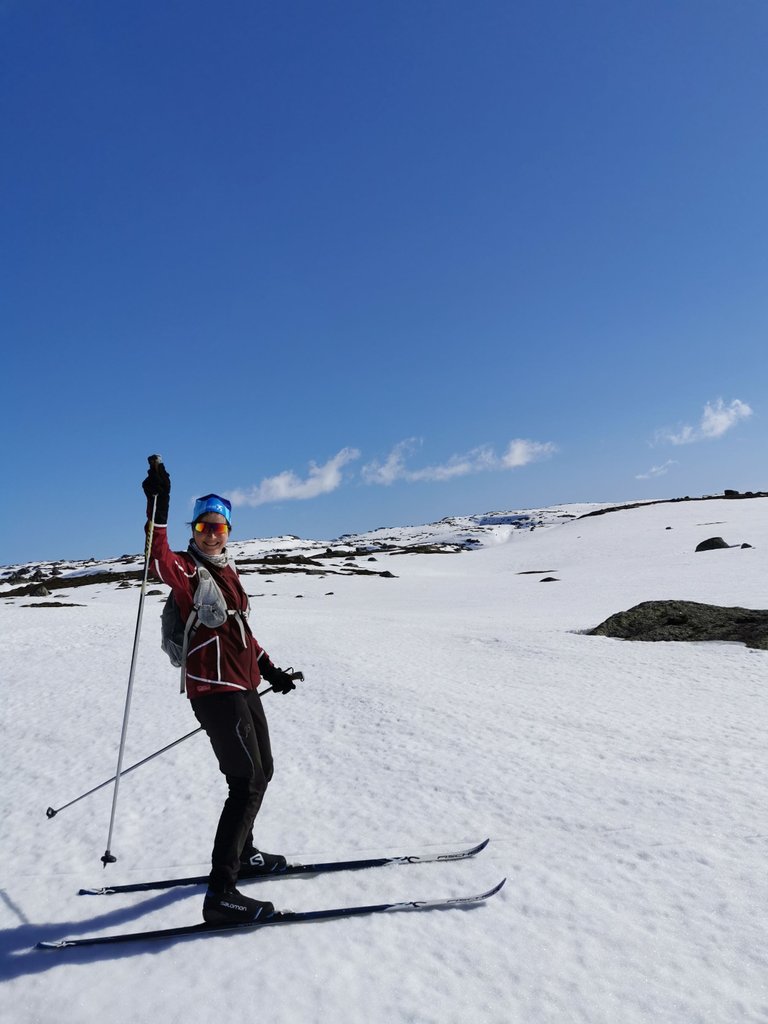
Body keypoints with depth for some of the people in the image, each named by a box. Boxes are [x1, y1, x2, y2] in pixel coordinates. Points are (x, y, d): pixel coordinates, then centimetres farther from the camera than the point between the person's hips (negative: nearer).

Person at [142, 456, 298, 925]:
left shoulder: (228, 569, 14)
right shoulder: (188, 569, -8)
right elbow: (160, 562, -34)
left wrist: (269, 669, 24)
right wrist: (159, 507, -43)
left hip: (244, 687, 9)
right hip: (215, 690, -9)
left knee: (262, 772, 20)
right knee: (247, 782, -12)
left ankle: (242, 854, 40)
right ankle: (220, 894, -5)